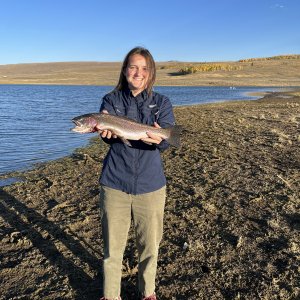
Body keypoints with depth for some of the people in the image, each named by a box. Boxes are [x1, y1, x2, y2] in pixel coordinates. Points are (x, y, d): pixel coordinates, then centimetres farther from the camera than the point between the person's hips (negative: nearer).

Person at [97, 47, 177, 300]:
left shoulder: (162, 103, 1)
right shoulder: (111, 100, 2)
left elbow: (168, 139, -13)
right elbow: (107, 135, -13)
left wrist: (159, 139, -37)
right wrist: (107, 131, -38)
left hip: (151, 185, 1)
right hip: (114, 183, 0)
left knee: (150, 245, 13)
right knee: (113, 246, 9)